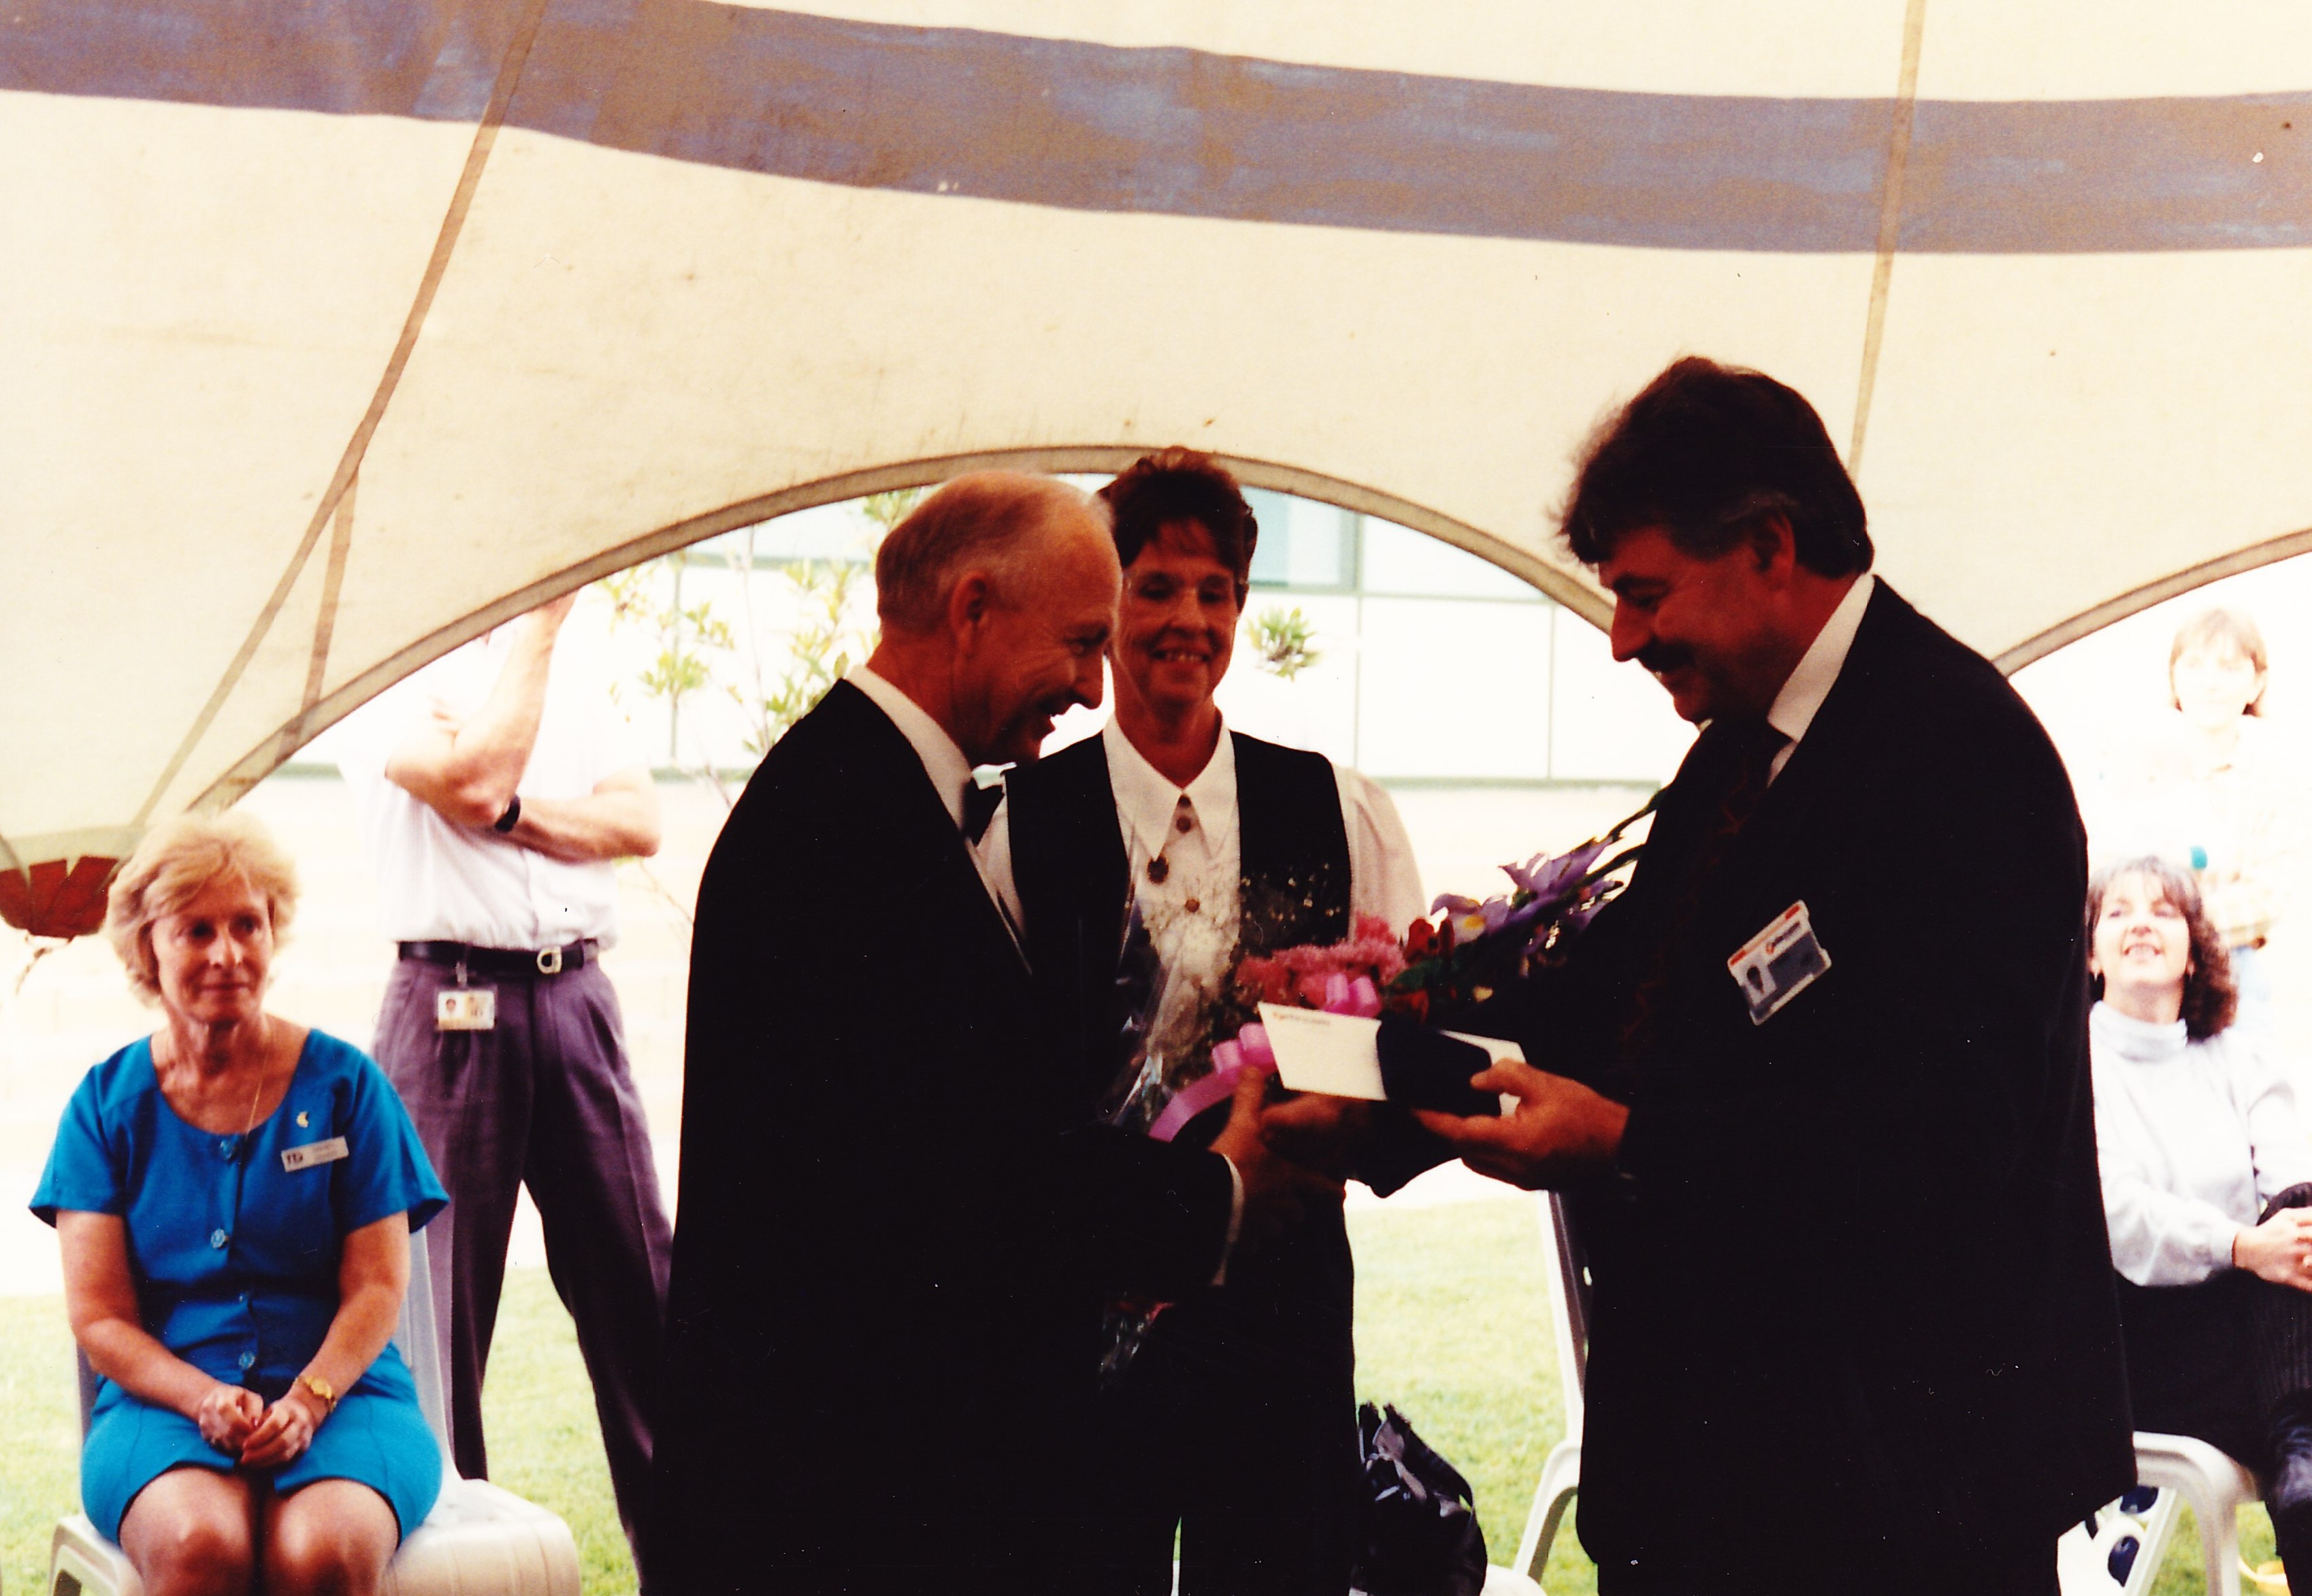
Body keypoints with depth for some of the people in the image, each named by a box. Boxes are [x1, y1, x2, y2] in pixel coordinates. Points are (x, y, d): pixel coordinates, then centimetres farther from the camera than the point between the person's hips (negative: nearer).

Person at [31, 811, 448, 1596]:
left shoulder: (345, 1084, 7)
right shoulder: (107, 1104, 8)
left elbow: (378, 1286, 3)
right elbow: (98, 1317, 3)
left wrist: (307, 1401, -15)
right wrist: (207, 1400, -15)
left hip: (341, 1391, 0)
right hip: (163, 1400, 1)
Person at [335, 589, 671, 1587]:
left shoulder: (573, 673, 17)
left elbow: (640, 821, 7)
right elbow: (476, 776, -16)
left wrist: (514, 815, -9)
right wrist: (537, 620, -9)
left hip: (576, 991, 5)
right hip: (453, 1001, -4)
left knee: (636, 1279, 3)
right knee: (443, 1290, 0)